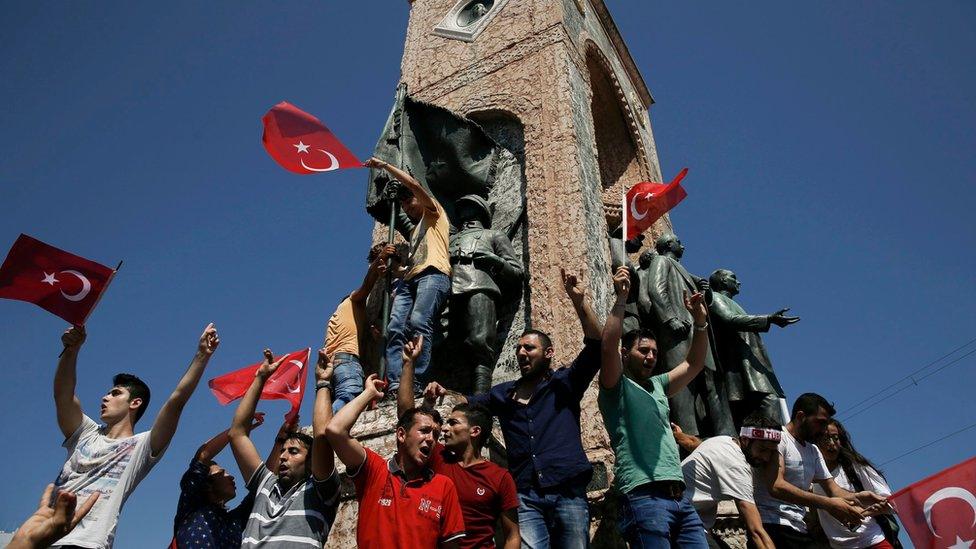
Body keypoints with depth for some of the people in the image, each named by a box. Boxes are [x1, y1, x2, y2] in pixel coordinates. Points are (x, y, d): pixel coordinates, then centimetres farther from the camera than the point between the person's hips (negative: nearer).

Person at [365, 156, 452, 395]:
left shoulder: (433, 212, 20)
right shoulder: (415, 230, 40)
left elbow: (413, 184, 7)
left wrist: (384, 165, 13)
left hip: (433, 274, -7)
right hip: (410, 279, 7)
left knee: (418, 324, -27)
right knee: (395, 329, -16)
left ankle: (414, 384, -34)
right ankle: (395, 385, -27)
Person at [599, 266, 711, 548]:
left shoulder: (657, 385, 24)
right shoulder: (616, 387, 4)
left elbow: (694, 363, 25)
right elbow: (608, 347, -14)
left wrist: (700, 321, 13)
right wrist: (621, 299, -14)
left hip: (680, 496, 7)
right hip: (644, 496, -7)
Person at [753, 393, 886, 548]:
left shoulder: (813, 451, 20)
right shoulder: (778, 438, -8)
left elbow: (832, 488, 16)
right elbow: (776, 487, -20)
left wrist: (855, 497, -7)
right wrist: (827, 504, -24)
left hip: (799, 530, 8)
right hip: (772, 526, -8)